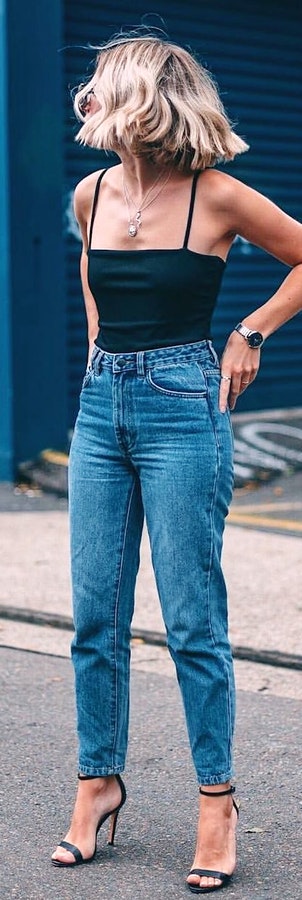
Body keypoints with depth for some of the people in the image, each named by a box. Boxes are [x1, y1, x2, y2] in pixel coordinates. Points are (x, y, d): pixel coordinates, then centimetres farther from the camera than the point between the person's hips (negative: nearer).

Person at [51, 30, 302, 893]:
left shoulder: (216, 197, -8)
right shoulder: (92, 195, 7)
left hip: (182, 409, -5)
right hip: (102, 408, 5)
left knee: (192, 619, -2)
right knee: (97, 615, 8)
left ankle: (216, 803, 9)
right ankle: (99, 782, 21)